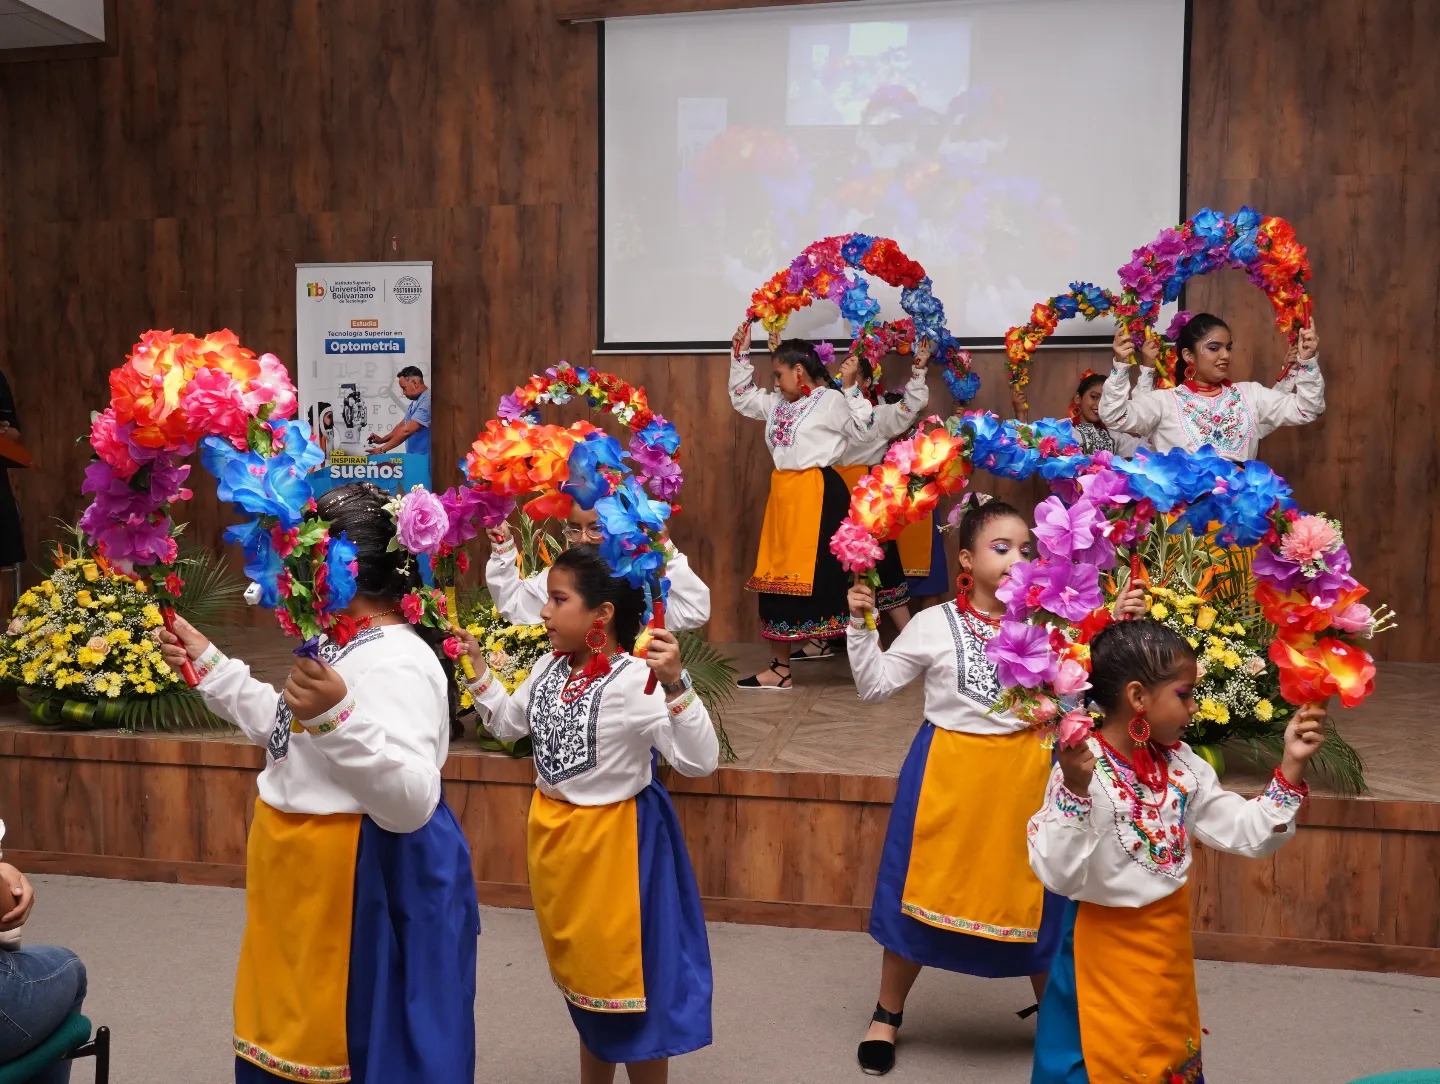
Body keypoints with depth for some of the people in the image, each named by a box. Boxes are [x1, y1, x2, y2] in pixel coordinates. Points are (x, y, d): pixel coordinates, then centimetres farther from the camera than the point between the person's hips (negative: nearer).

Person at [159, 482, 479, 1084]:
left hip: (370, 883, -11)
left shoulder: (398, 663, -26)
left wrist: (338, 716, -44)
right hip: (312, 877, 11)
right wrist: (207, 663, 21)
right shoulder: (342, 648, 8)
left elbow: (411, 803, -34)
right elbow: (288, 730, 24)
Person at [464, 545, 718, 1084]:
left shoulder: (636, 681, -25)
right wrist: (477, 667, 8)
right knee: (580, 972, 24)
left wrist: (675, 687, -42)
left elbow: (700, 761, -31)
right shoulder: (550, 667, -1)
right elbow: (508, 724, 16)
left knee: (628, 979, 8)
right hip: (553, 830, 8)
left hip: (612, 840, -8)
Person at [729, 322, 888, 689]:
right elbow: (741, 397, 28)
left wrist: (851, 387, -14)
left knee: (827, 573, -8)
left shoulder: (831, 400, -6)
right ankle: (780, 668, 18)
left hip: (818, 493, -8)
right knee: (779, 573, 9)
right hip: (784, 493, 8)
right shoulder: (777, 403, 16)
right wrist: (741, 354, 22)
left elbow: (862, 428, -12)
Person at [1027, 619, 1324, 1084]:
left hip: (1170, 942, 7)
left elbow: (1247, 833, 4)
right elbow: (1059, 876, -30)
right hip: (1107, 949, -7)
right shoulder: (1082, 771, -23)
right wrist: (1075, 790, -42)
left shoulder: (1182, 765, 0)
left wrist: (1292, 765, -6)